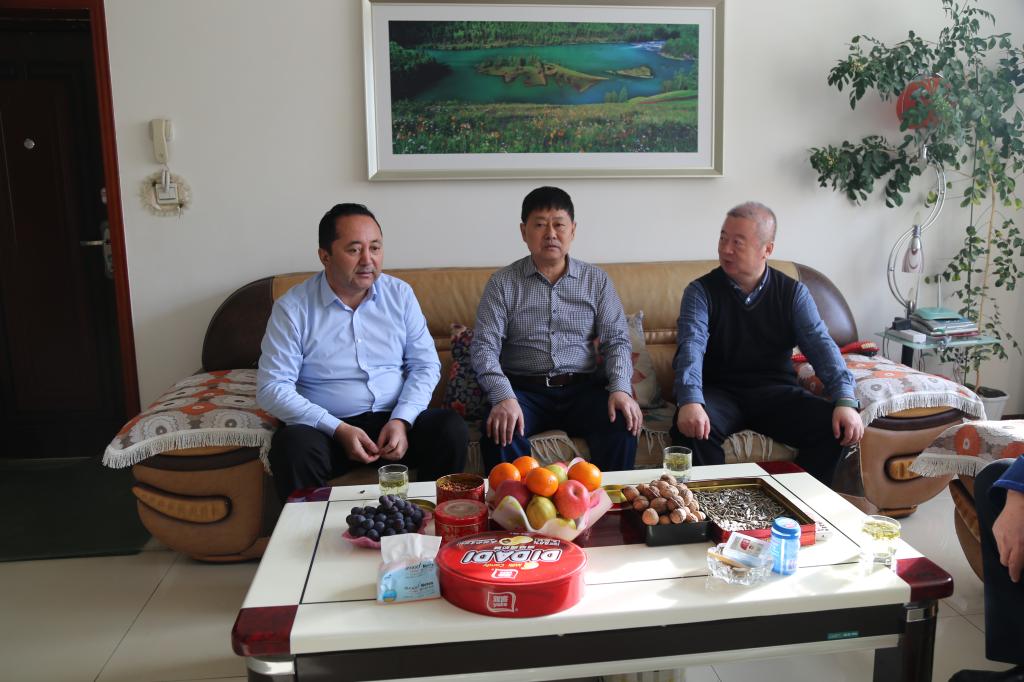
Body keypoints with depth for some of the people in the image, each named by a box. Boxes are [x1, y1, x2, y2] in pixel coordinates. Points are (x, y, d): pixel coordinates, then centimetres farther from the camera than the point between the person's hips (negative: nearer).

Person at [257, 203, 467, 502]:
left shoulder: (400, 294, 5)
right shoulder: (293, 307, -4)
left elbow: (425, 365, 5)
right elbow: (272, 387, -8)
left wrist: (402, 420, -13)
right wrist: (339, 429, -17)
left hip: (395, 421, 3)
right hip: (327, 428, -2)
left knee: (451, 428, -24)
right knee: (293, 444, -34)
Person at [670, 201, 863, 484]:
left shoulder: (793, 293, 5)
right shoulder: (701, 291, -2)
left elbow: (821, 345, -7)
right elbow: (691, 347, -18)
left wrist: (845, 400, -24)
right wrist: (690, 401, -37)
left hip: (776, 390, 2)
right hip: (719, 391, -2)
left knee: (835, 427, -21)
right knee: (690, 428, -33)